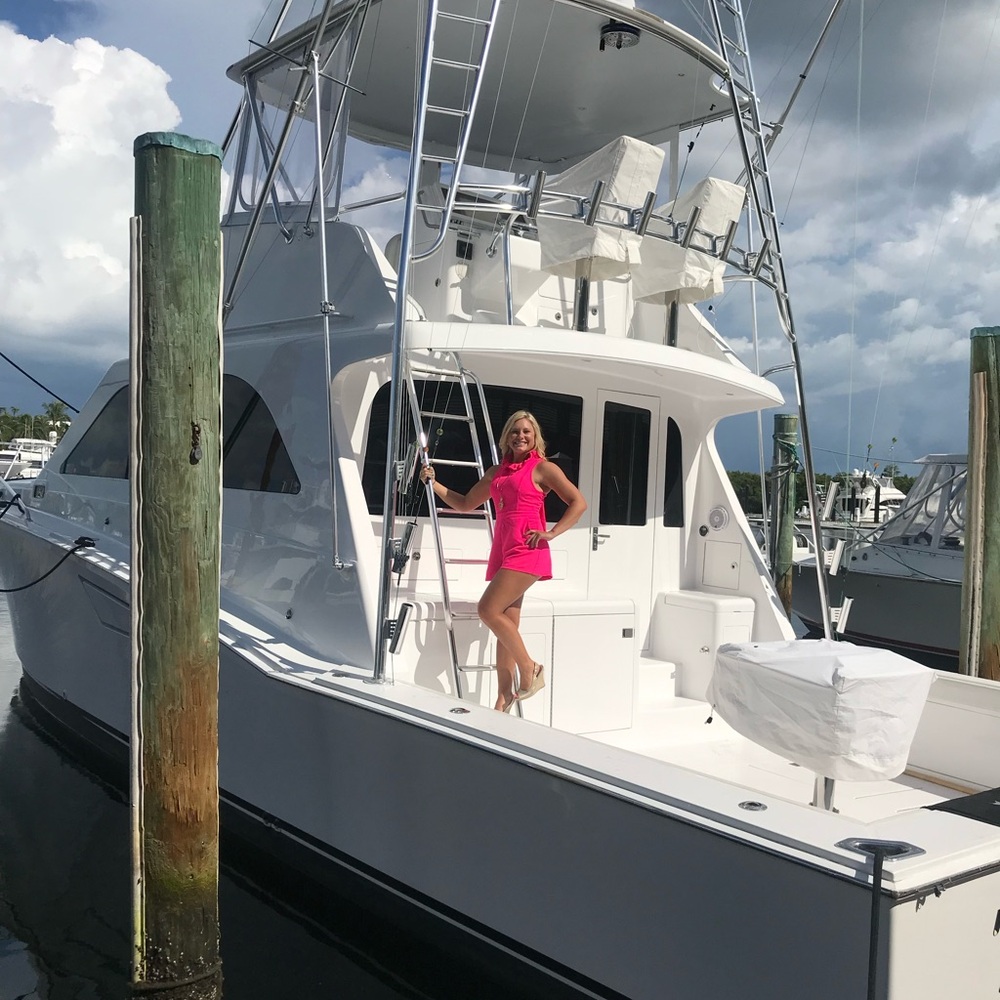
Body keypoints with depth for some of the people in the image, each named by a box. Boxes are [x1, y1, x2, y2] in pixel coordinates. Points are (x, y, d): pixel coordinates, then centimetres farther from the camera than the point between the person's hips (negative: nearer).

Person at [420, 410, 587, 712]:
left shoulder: (543, 468, 2)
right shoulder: (497, 472, 20)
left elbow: (578, 502, -2)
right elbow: (465, 503, 28)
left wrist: (551, 533, -9)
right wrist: (434, 484, 18)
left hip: (526, 550, -7)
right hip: (502, 551, 7)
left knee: (488, 610, -18)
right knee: (506, 625, 4)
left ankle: (529, 668, -3)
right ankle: (504, 699, 7)